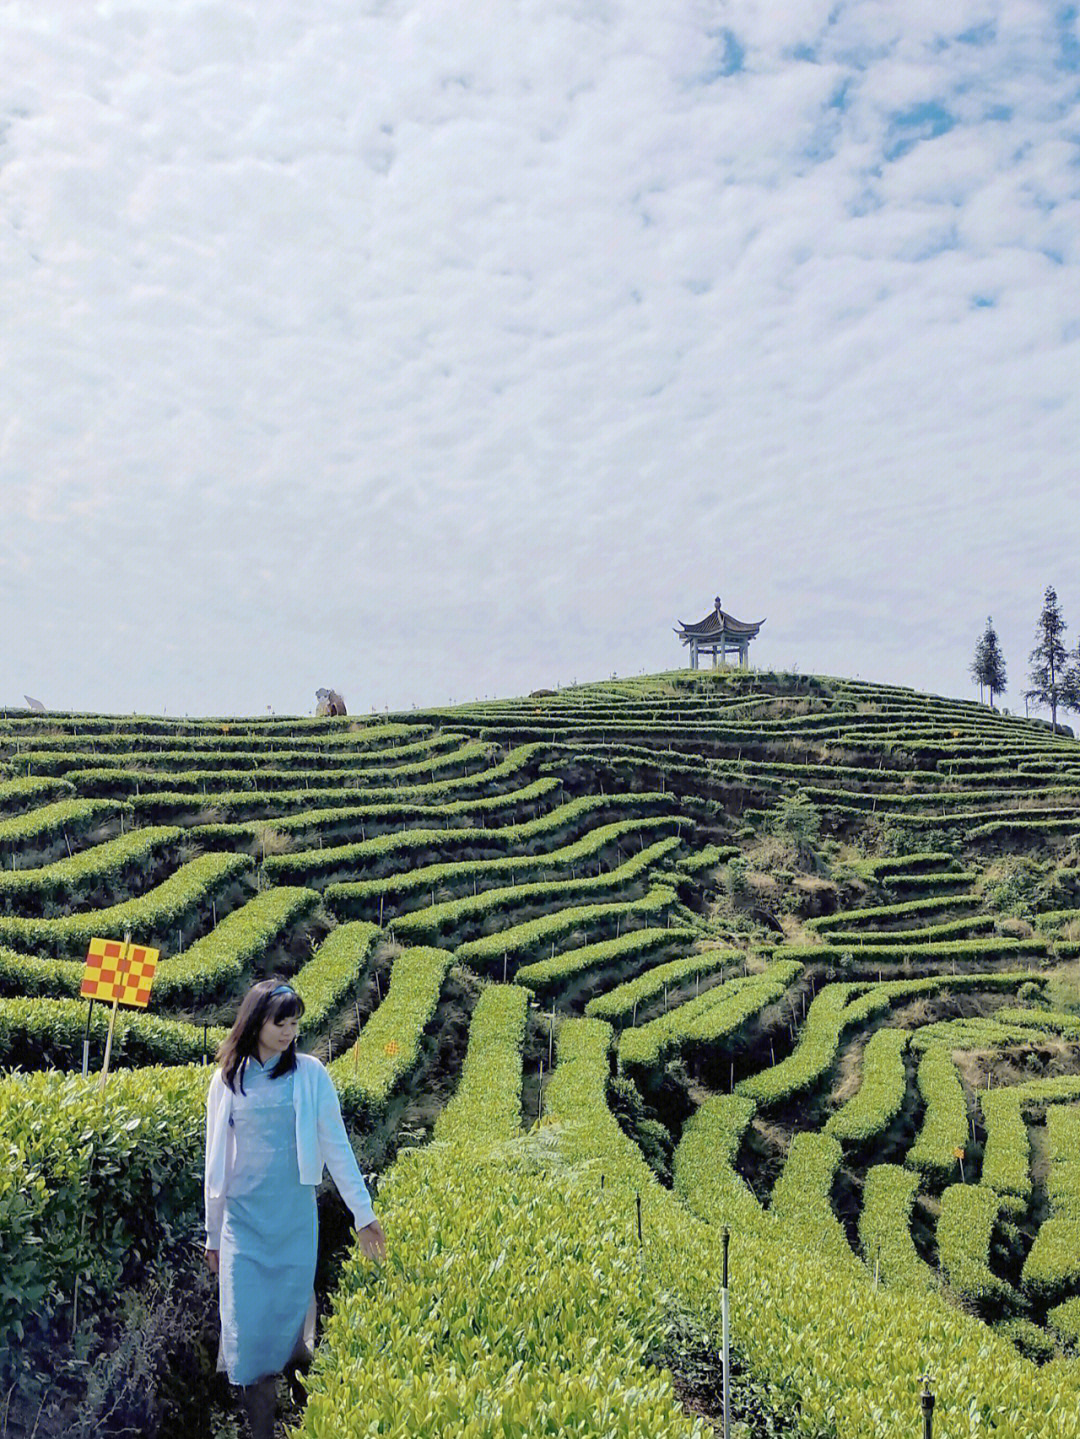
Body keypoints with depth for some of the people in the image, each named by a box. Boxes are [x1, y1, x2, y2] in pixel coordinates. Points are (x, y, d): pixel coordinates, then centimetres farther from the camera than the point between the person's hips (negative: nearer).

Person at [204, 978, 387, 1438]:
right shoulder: (227, 1080, 3)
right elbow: (216, 1161, 10)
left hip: (294, 1217, -1)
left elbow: (336, 1146, 1)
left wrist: (364, 1213, 0)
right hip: (243, 1219, 1)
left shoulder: (310, 1074, -2)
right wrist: (213, 1234, 14)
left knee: (291, 1318, 2)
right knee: (247, 1326, 0)